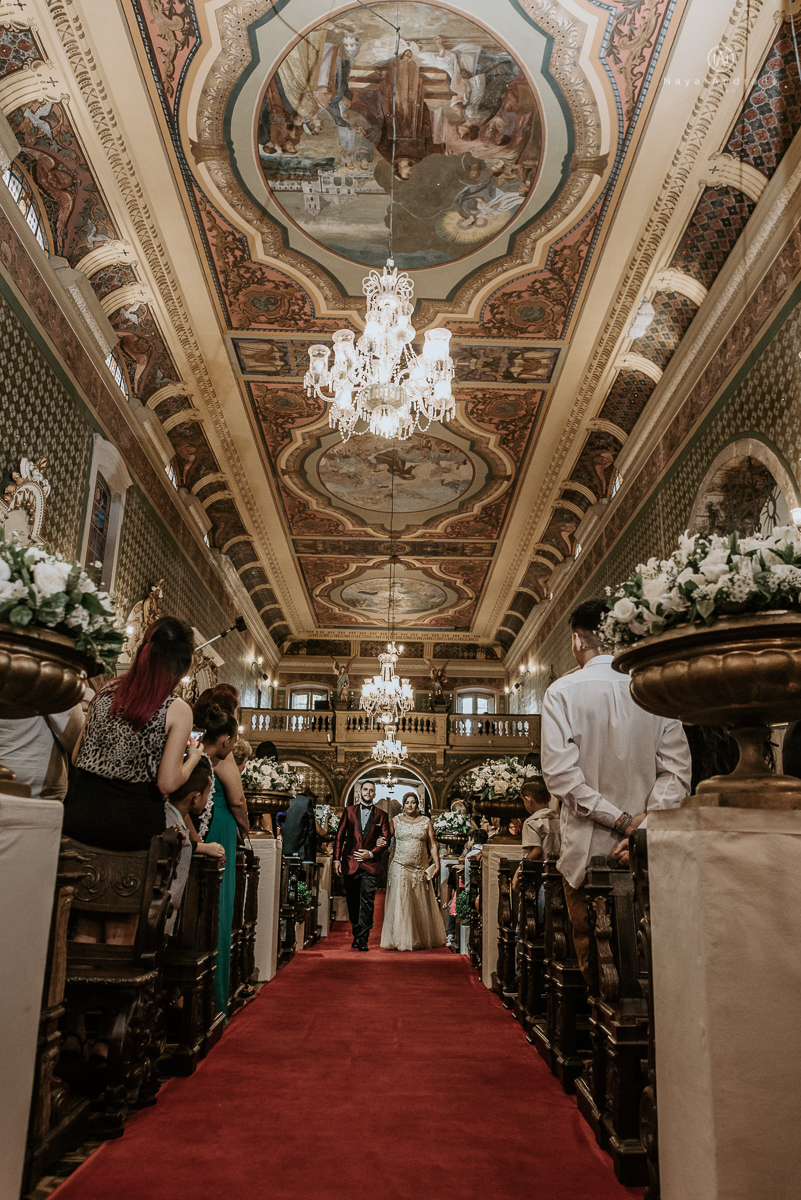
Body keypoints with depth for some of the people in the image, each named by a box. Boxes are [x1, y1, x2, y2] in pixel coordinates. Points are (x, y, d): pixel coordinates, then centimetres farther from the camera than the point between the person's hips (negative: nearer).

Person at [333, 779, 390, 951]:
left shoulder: (381, 816, 7)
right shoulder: (349, 811, 9)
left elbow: (386, 841, 5)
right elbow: (340, 836, 6)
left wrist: (371, 853, -9)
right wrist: (337, 859, -1)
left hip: (369, 864, -1)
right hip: (349, 863, 2)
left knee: (367, 902, -9)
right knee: (352, 903, 9)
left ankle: (363, 939, -5)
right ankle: (356, 936, 22)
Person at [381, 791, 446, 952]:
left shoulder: (426, 822, 7)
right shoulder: (396, 821, 5)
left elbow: (433, 845, 5)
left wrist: (437, 864, -2)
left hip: (421, 869, 1)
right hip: (400, 868, -1)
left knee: (421, 905, 6)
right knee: (400, 903, -6)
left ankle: (423, 940, 20)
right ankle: (401, 940, 1)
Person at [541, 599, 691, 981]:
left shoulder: (563, 691, -7)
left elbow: (560, 773, -16)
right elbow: (677, 768, -6)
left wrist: (618, 819, -12)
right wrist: (643, 824, -9)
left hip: (587, 848, -2)